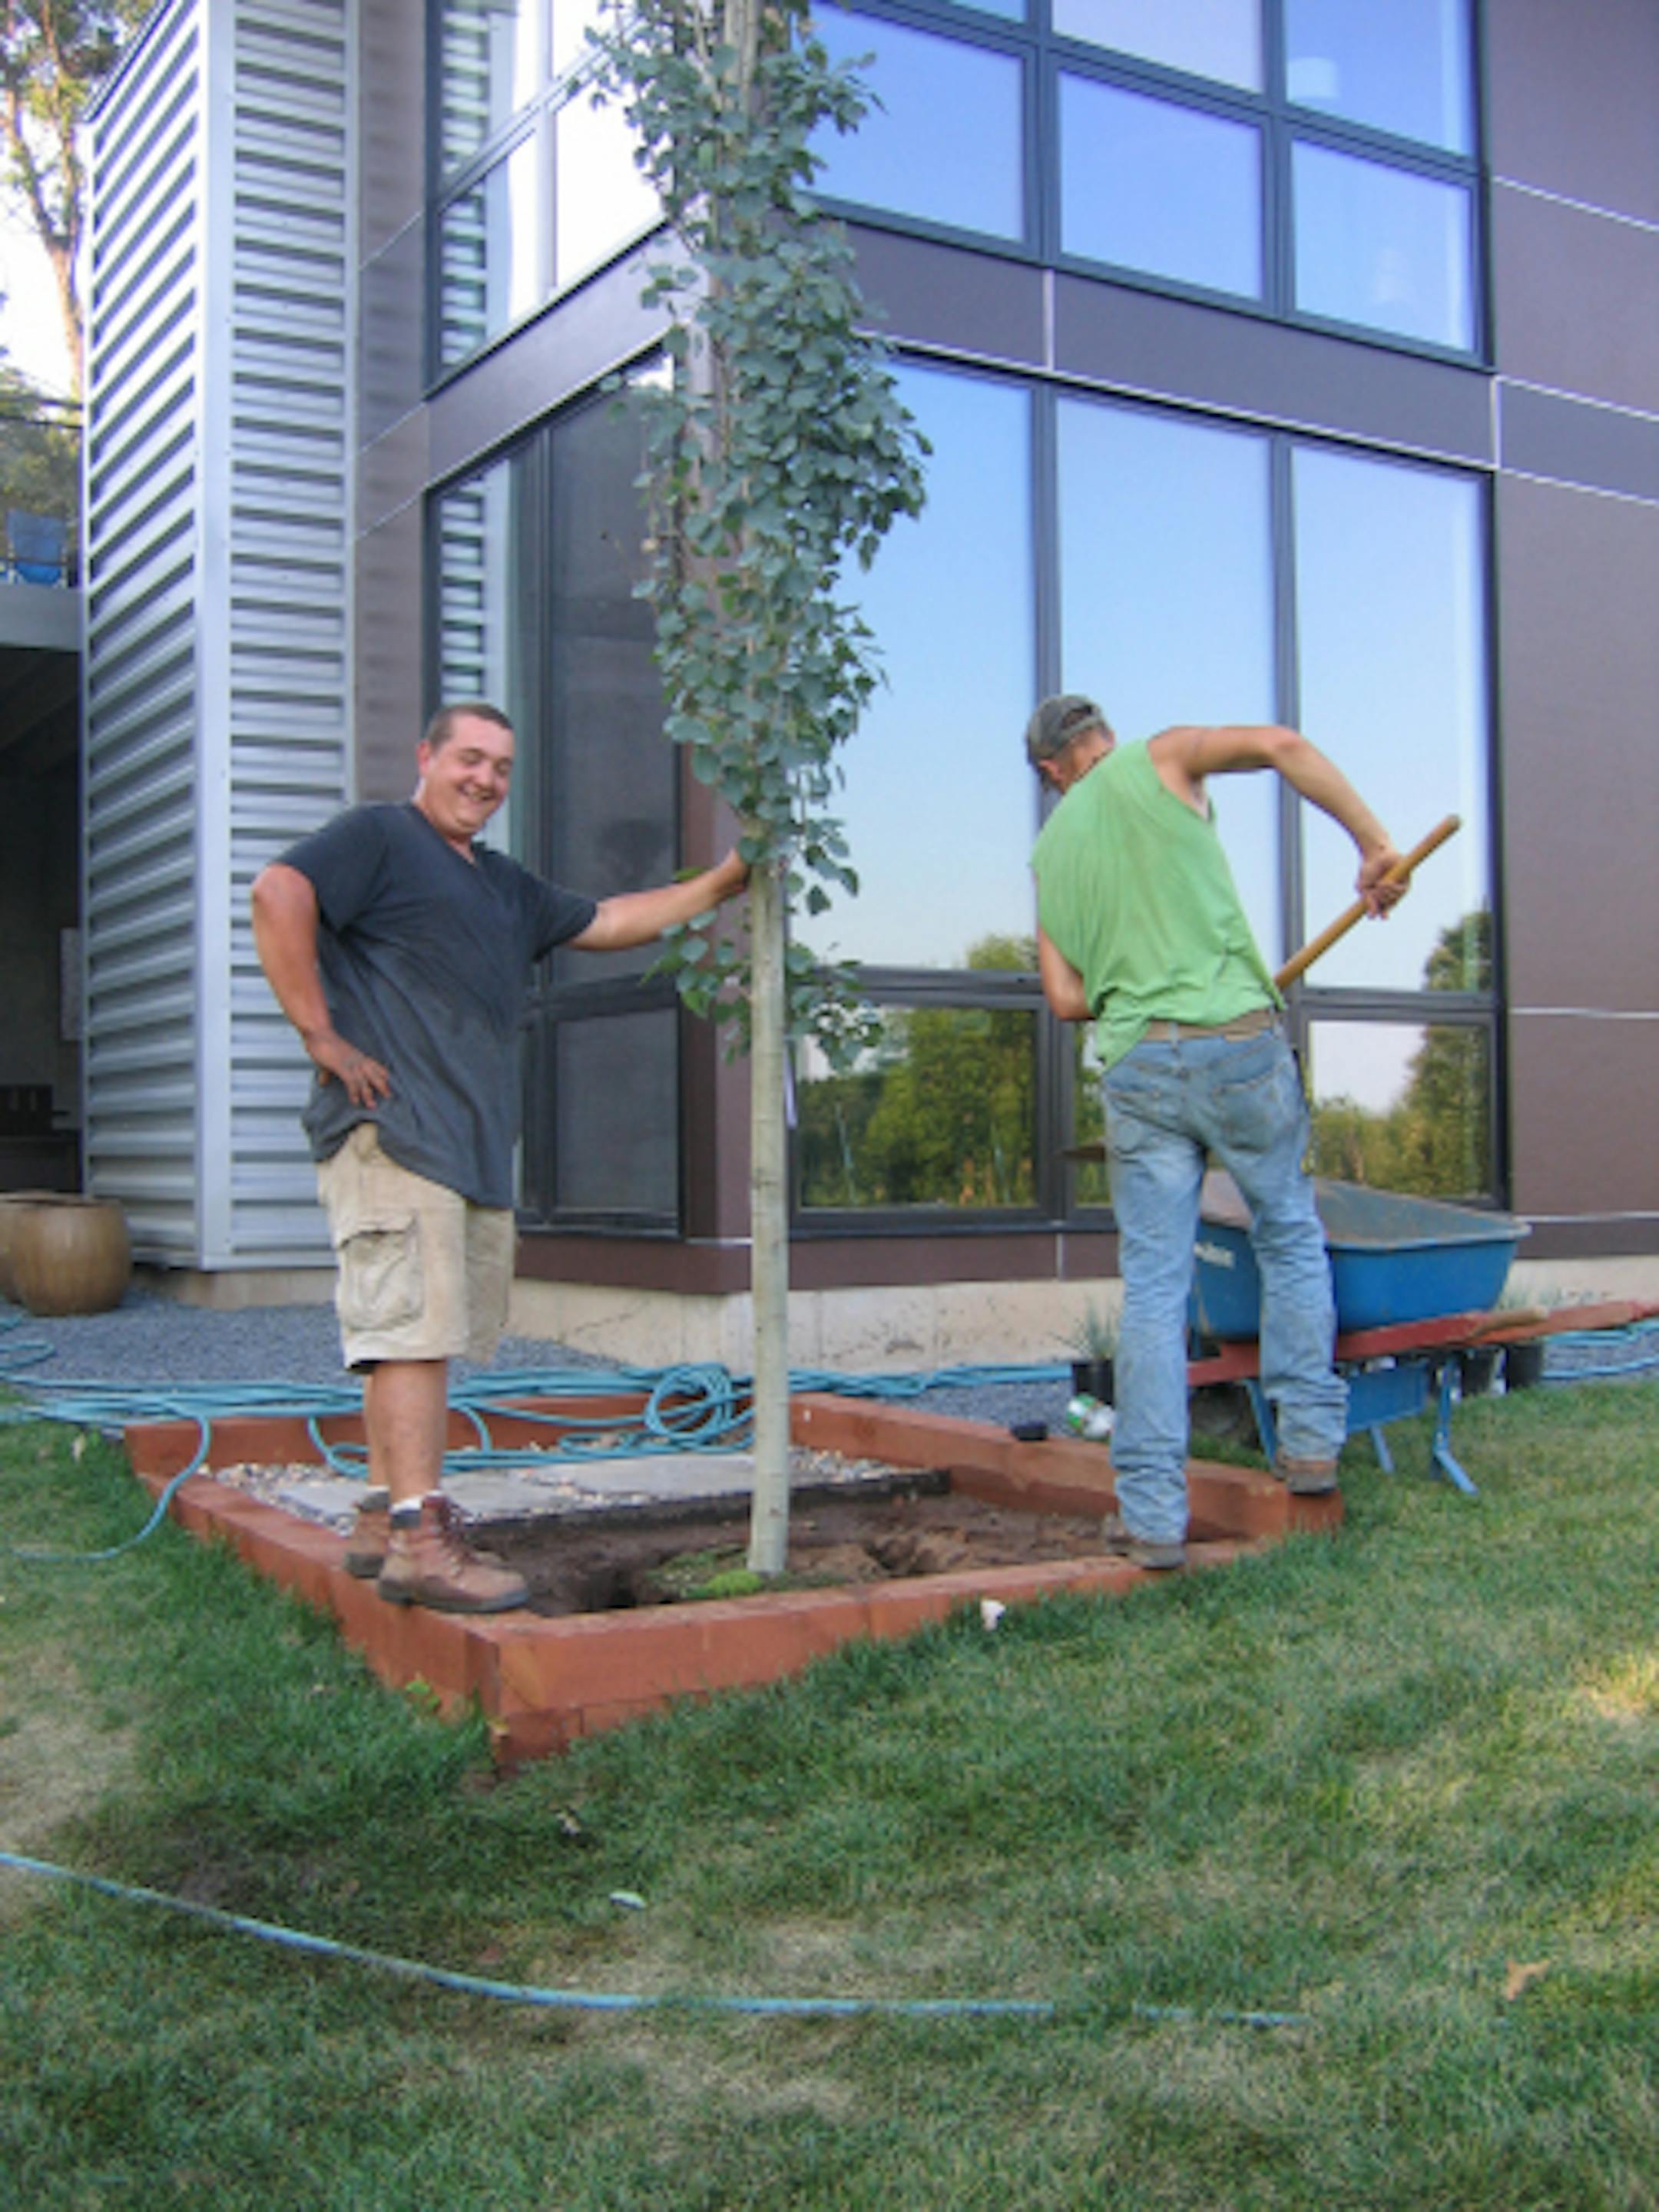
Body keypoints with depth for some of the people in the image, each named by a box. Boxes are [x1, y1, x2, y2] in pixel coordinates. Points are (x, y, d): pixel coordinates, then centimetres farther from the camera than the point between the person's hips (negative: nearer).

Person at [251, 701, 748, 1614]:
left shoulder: (505, 885, 27)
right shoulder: (377, 837, 0)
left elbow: (607, 922, 32)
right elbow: (279, 894, -16)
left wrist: (721, 884, 28)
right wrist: (323, 1036, -18)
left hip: (474, 1146, 9)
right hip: (392, 1130, -9)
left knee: (418, 1339, 10)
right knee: (414, 1329, -13)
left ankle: (384, 1521, 18)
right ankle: (420, 1541, -13)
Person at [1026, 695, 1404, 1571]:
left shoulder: (1050, 849, 17)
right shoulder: (1157, 761, 7)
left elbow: (1067, 998, 15)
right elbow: (1280, 745, -10)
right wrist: (1373, 843, -5)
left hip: (1137, 1067, 3)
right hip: (1238, 1045, -2)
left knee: (1152, 1289, 5)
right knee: (1290, 1238, 18)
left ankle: (1152, 1513, 4)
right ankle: (1309, 1441, 20)